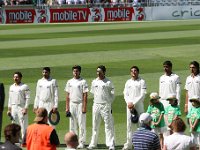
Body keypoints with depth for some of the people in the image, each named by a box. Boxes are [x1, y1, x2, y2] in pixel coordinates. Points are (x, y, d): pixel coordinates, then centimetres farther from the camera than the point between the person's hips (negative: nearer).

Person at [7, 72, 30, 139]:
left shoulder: (25, 87, -5)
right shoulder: (11, 87, 14)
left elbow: (27, 98, -9)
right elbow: (10, 99, 18)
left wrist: (26, 109, -16)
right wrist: (9, 109, 12)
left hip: (22, 108, -6)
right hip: (13, 108, 6)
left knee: (23, 125, -7)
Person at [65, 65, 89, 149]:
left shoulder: (83, 82, -4)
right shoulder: (69, 82, 11)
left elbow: (85, 95, -7)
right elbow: (68, 95, 12)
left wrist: (84, 107, -14)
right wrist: (67, 107, 7)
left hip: (80, 104, -5)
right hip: (72, 104, 5)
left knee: (81, 124, -4)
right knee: (72, 124, 6)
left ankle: (82, 142, -1)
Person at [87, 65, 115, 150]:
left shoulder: (108, 82, -3)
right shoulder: (94, 82, 10)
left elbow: (112, 95, 0)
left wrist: (109, 104, -5)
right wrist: (96, 102, 10)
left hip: (105, 105, -5)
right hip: (96, 105, 5)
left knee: (108, 125, -5)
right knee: (95, 125, 9)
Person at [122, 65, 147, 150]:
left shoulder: (141, 82, -1)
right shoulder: (128, 82, 14)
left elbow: (142, 95, -8)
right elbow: (125, 94, 11)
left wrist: (134, 103, -13)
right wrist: (129, 103, -7)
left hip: (138, 105, -4)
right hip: (129, 106, 4)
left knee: (139, 124, -4)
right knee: (129, 125, 5)